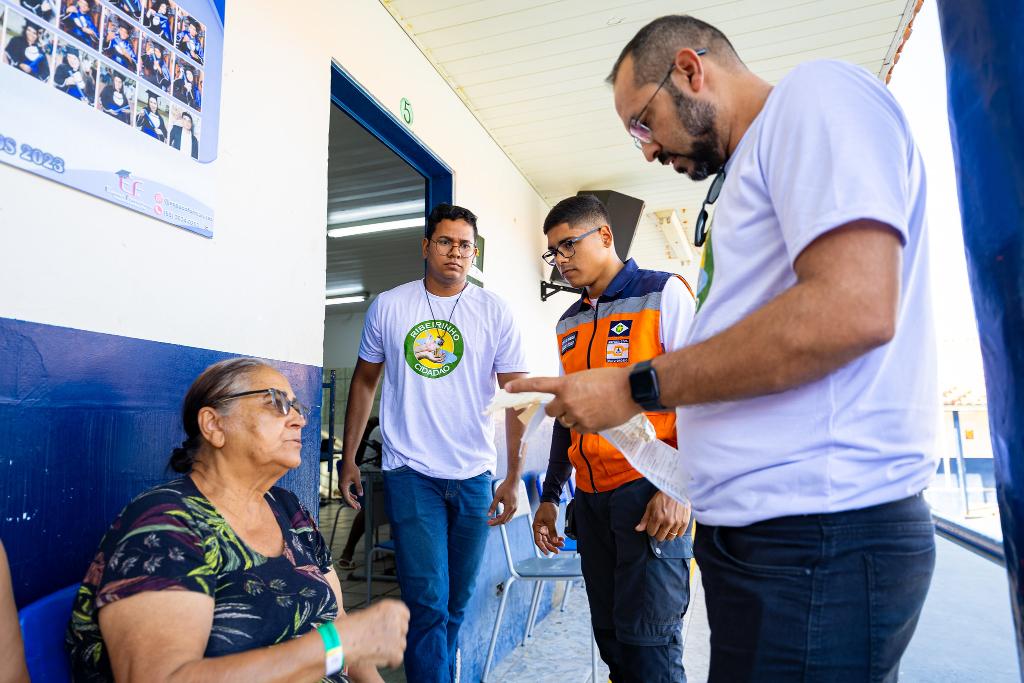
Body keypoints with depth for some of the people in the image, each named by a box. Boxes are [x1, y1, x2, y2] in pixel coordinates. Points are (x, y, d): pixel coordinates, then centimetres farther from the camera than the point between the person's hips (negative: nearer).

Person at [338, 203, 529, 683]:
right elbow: (365, 380, 10)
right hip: (411, 472, -1)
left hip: (474, 476, 2)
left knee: (457, 603, 16)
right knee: (428, 603, -5)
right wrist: (348, 459, 8)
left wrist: (514, 477, -9)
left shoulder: (495, 313, -1)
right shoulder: (388, 306, 1)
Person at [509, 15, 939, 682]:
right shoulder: (748, 173, 21)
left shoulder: (815, 93, -6)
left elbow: (854, 309, -22)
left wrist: (636, 389, -14)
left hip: (815, 531, -9)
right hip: (758, 527, 9)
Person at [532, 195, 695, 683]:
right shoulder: (568, 323, 15)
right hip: (591, 496, 6)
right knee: (610, 635, 12)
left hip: (649, 491, -6)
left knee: (648, 638, -3)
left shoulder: (663, 294, -2)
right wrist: (550, 496, 17)